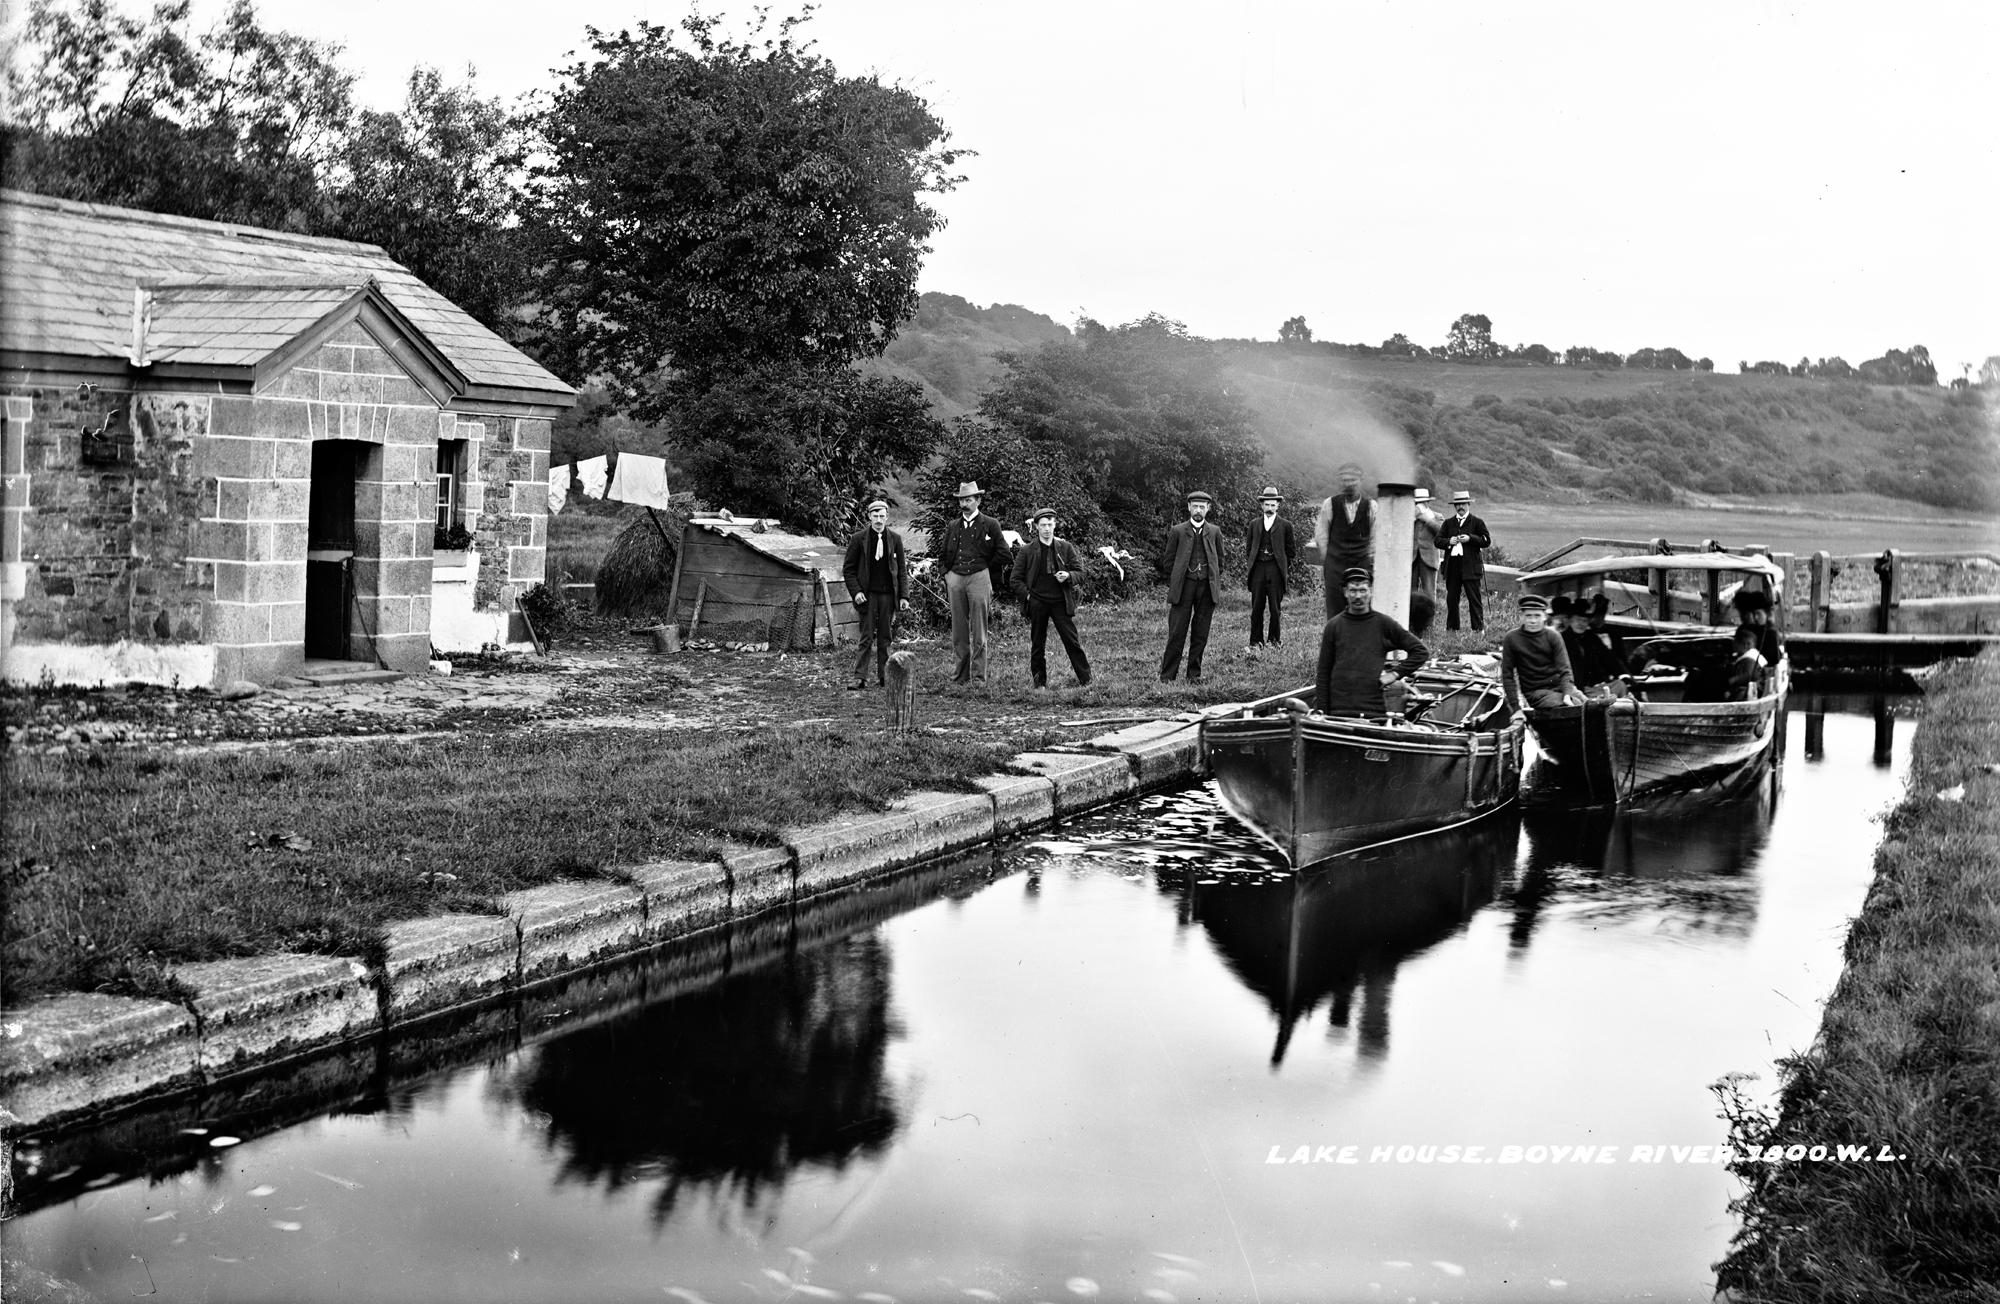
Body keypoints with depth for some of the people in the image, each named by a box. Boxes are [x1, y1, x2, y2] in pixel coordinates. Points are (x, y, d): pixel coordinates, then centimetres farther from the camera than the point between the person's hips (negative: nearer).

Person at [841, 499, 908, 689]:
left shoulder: (895, 539, 6)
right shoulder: (859, 538, 1)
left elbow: (902, 570, 8)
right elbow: (848, 569, 4)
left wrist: (904, 596, 0)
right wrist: (855, 591, -9)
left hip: (888, 595, 2)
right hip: (867, 594, -2)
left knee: (885, 637, 5)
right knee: (867, 637, -4)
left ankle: (883, 675, 13)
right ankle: (860, 677, -4)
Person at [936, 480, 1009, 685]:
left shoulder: (990, 525, 2)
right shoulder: (953, 526, 13)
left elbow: (1002, 554, 2)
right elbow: (942, 552, 23)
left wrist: (984, 569, 4)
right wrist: (947, 574, 11)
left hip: (978, 578, -4)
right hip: (955, 580, 4)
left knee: (978, 632, -4)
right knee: (959, 631, 5)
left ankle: (979, 676, -2)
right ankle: (961, 674, 11)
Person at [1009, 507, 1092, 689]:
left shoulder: (1065, 547, 6)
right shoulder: (1027, 550, 3)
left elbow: (1080, 571, 10)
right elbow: (1015, 578, 7)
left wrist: (1068, 576, -11)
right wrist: (1027, 595, -3)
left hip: (1060, 601, 0)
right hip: (1037, 603, 0)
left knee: (1072, 640, -4)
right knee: (1037, 644, 4)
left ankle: (1085, 680, 1)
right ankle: (1040, 682, 13)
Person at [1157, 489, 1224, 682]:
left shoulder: (1214, 532, 10)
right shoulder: (1177, 531, 4)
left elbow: (1219, 560, 17)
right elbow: (1168, 561, 7)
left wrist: (1215, 583, 9)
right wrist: (1174, 584, 2)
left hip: (1207, 587, 2)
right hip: (1183, 587, -2)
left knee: (1201, 635, 4)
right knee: (1177, 633, -4)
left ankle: (1194, 673, 13)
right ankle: (1168, 674, 1)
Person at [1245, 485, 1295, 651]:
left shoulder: (1285, 525, 6)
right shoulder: (1254, 524, 13)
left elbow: (1290, 551, 10)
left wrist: (1285, 567, 7)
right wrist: (1253, 563, 11)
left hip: (1276, 569, -2)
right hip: (1258, 569, 2)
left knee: (1275, 607, 0)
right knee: (1257, 607, 1)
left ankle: (1275, 638, 11)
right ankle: (1256, 641, 6)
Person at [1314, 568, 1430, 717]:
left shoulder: (1384, 624, 5)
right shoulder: (1334, 626, 7)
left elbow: (1421, 651, 8)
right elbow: (1323, 674, 7)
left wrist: (1396, 674, -2)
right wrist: (1322, 712, 3)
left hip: (1375, 710, 0)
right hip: (1339, 709, 0)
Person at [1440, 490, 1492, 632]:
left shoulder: (1477, 522, 6)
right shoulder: (1448, 523, 16)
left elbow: (1487, 541, -2)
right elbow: (1438, 540, 11)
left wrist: (1470, 539, -14)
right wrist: (1449, 541, -8)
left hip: (1470, 566, -3)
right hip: (1452, 565, 3)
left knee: (1474, 599, -4)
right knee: (1451, 598, 6)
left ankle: (1478, 628, -2)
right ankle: (1452, 627, 12)